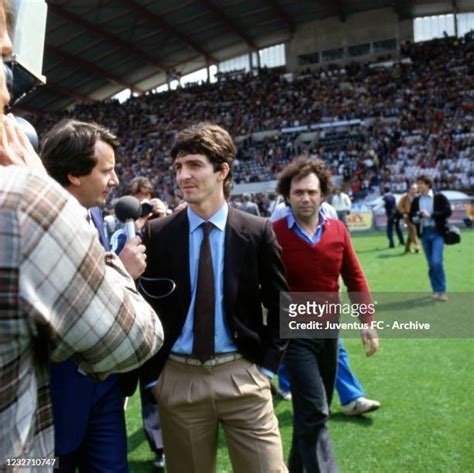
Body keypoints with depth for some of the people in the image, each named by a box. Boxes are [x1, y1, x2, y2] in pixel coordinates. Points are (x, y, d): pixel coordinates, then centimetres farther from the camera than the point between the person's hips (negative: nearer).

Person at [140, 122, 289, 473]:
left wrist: (267, 365, -1)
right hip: (177, 378, 1)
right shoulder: (157, 233, -2)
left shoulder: (258, 232, -3)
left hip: (242, 376, -1)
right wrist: (151, 373, 1)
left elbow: (279, 305, 5)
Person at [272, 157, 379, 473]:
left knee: (314, 411, 18)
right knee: (315, 412, -9)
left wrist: (368, 322, 4)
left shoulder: (338, 230, -2)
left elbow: (355, 278, 6)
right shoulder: (274, 234, -15)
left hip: (329, 329, 5)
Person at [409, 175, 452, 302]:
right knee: (431, 264, 8)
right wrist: (417, 218, -11)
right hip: (424, 233, 4)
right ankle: (436, 290, 19)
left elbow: (448, 211, -10)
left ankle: (441, 290, -2)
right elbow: (411, 216, 11)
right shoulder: (416, 200, 9)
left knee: (437, 261, -15)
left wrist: (430, 215, -17)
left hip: (437, 232, -4)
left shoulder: (439, 197, -1)